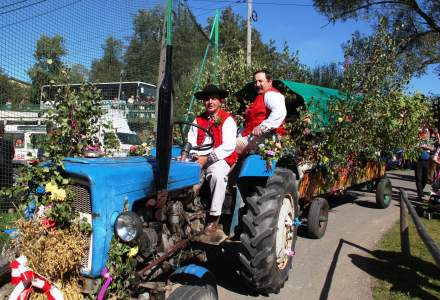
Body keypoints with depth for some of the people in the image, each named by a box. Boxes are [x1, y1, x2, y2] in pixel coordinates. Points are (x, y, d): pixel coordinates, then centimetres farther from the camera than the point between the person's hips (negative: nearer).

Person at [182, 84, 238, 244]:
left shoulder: (227, 120, 2)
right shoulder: (198, 120, 20)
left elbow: (228, 147, -11)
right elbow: (190, 141, 11)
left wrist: (207, 158, -17)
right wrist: (186, 154, -11)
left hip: (219, 159, -5)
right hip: (198, 159, 5)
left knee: (217, 175, -37)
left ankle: (213, 222, -30)